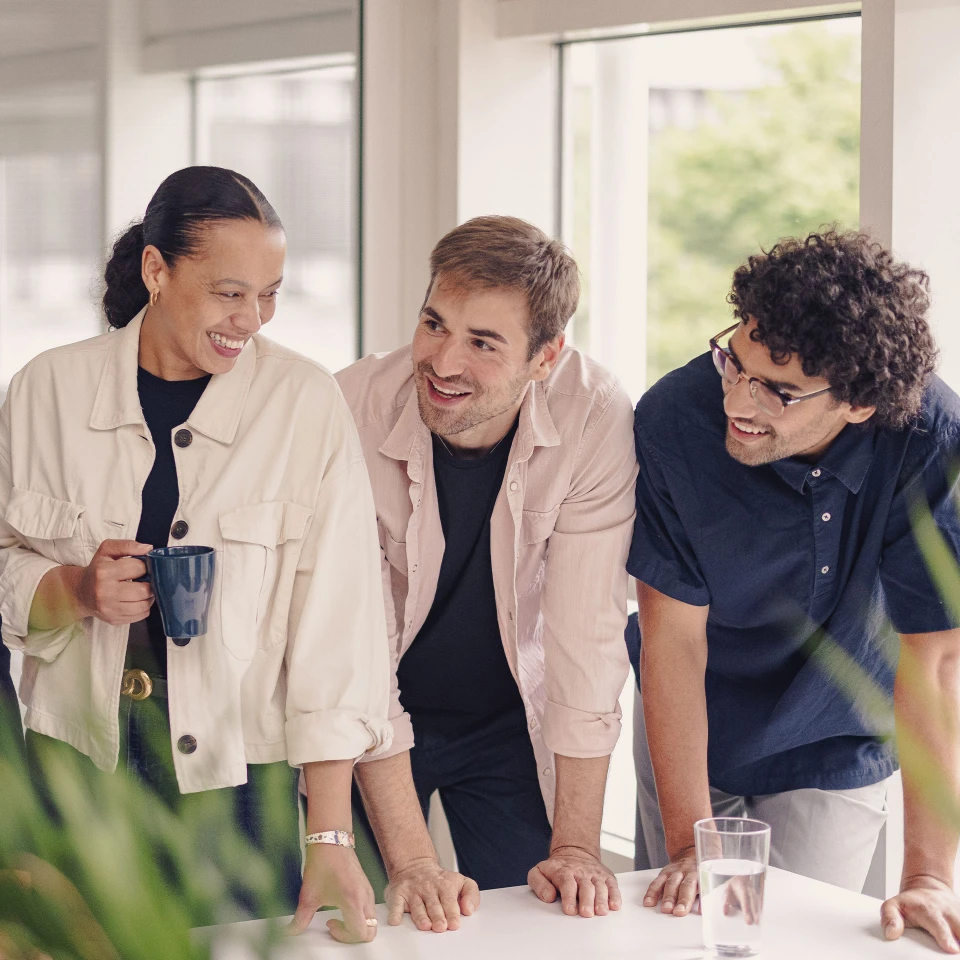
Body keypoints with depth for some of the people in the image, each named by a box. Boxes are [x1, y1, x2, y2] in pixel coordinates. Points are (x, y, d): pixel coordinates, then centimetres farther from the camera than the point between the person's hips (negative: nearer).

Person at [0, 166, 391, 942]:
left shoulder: (307, 405, -6)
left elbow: (337, 622, -9)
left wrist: (330, 838, -14)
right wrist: (74, 589, -14)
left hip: (236, 786, -1)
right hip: (77, 762, 1)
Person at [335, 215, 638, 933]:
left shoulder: (597, 422, -23)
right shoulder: (351, 418, -26)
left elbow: (587, 634, -19)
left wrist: (576, 845, -20)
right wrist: (411, 860, -30)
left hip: (510, 724, 1)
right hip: (374, 731, -1)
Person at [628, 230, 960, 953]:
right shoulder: (674, 420, -28)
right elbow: (674, 636, -22)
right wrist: (689, 845, -24)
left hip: (837, 753, 0)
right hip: (691, 734, 1)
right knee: (676, 928, 11)